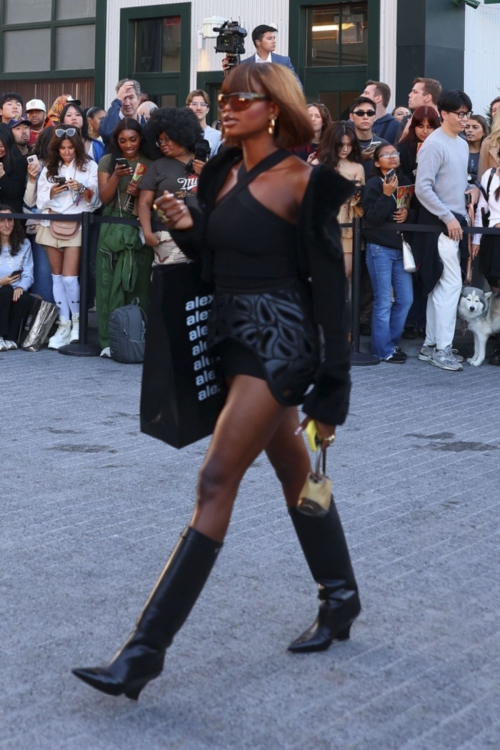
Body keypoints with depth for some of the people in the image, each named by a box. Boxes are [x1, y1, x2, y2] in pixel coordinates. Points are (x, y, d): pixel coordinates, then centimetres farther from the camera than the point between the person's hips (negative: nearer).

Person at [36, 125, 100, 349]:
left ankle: (77, 320, 8)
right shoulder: (48, 169, 11)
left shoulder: (89, 166, 3)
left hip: (76, 226, -4)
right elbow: (40, 201, 7)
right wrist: (52, 192, -13)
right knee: (57, 277, 5)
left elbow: (94, 199, -2)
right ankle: (64, 324, 9)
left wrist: (82, 188, -20)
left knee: (69, 277, -11)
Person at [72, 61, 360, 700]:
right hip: (234, 336, 8)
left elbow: (329, 282, -10)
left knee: (216, 481, -14)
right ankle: (341, 599, 35)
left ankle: (146, 649, -16)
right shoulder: (223, 174, 11)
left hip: (279, 341, -8)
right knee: (295, 474, 18)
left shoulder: (301, 181, -10)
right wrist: (187, 228, -4)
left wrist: (331, 386, -12)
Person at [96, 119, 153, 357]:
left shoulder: (149, 164, 4)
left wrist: (139, 194, -15)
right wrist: (116, 176, -16)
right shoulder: (107, 162, 5)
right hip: (113, 230, 1)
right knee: (111, 285, -1)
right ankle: (110, 341, 1)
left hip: (140, 231, 0)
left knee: (138, 285, -1)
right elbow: (104, 198, 0)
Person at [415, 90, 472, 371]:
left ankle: (431, 345, 15)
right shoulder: (434, 144, -12)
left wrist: (463, 216, 11)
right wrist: (448, 217, -17)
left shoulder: (463, 145, 14)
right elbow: (422, 188, -17)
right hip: (439, 223, -8)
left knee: (440, 285, 10)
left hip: (455, 222, 8)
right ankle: (442, 348, -6)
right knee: (452, 283, -10)